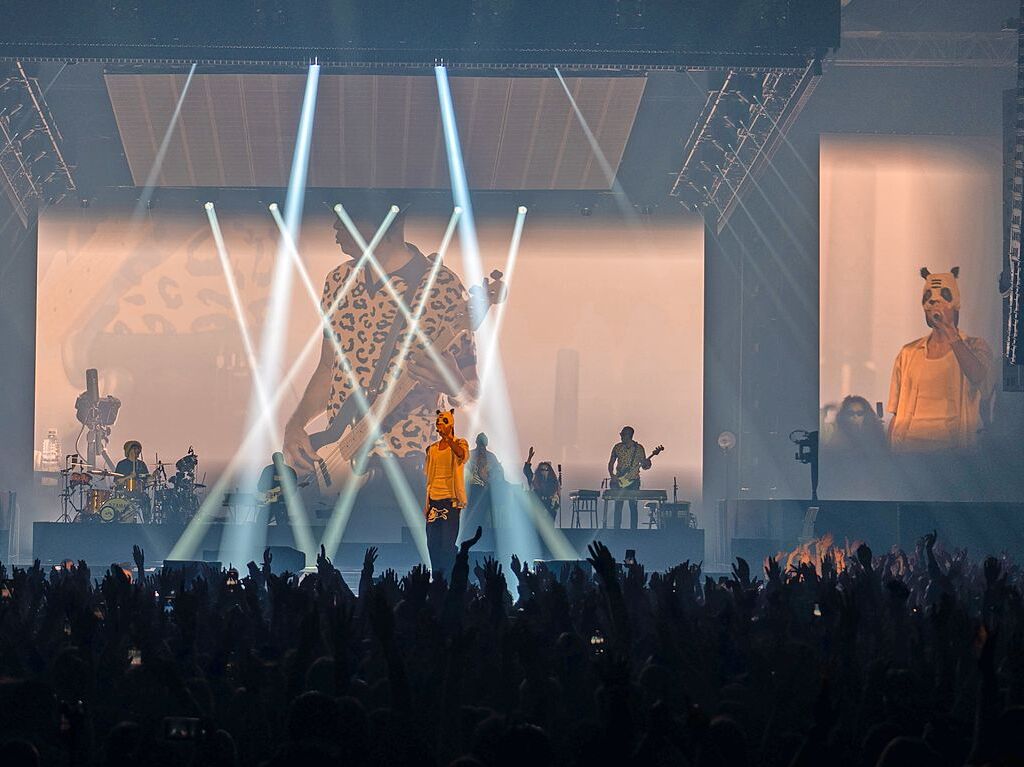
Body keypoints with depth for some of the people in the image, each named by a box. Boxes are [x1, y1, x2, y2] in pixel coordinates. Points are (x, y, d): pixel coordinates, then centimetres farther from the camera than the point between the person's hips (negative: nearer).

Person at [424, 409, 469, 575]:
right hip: (434, 499, 5)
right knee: (432, 542, 4)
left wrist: (447, 436, -29)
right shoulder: (432, 449, 15)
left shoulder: (459, 443, 1)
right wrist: (426, 503, 12)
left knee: (447, 543, -8)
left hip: (450, 499, -5)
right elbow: (428, 476, 16)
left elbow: (461, 454, -25)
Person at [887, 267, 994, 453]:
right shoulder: (908, 353, 15)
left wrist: (949, 329, -12)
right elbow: (896, 414, 14)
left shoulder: (975, 346, 9)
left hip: (954, 444, -2)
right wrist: (890, 453, 3)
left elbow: (977, 376, -14)